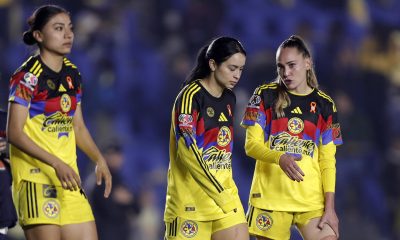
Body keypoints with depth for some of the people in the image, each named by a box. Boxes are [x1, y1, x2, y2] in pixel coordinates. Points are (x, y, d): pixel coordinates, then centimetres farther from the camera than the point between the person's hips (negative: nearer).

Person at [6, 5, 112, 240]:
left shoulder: (72, 74, 12)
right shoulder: (27, 76, -11)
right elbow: (14, 133, -16)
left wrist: (100, 160, 3)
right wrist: (56, 164, -24)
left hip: (68, 176, 8)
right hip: (35, 175, -7)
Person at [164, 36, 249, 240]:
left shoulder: (229, 99, 11)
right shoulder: (191, 96, -12)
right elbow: (188, 152, -20)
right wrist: (221, 196, -23)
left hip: (224, 192, 7)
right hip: (190, 198, -7)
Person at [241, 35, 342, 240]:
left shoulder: (324, 105, 8)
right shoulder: (265, 96, 3)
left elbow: (327, 161, 7)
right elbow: (251, 145, -2)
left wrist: (330, 206, -3)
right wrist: (280, 158, -22)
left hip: (312, 200, 1)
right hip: (270, 197, -1)